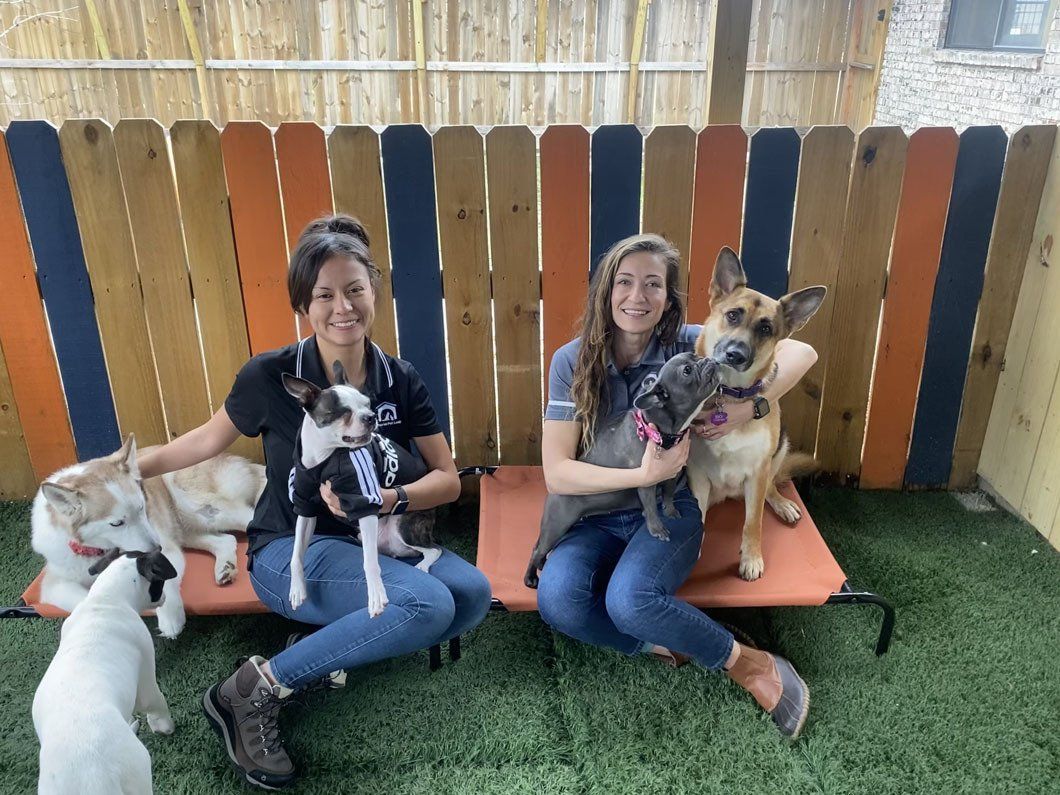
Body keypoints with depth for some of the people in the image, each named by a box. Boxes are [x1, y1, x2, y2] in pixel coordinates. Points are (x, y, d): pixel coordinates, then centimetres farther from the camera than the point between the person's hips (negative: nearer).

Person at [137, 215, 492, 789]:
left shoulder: (400, 381, -6)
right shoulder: (270, 377, -13)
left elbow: (448, 479, -5)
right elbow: (209, 439, 6)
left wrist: (394, 499, -24)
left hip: (375, 541, 5)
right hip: (290, 552, -4)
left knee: (472, 594, -24)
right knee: (427, 604, -31)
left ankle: (324, 648, -9)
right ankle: (253, 689, -17)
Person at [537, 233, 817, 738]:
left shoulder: (687, 345, -7)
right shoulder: (572, 361, -8)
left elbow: (800, 353, -7)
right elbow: (556, 473, -14)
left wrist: (747, 409, -23)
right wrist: (643, 475, -26)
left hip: (670, 509, -1)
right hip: (596, 514, 1)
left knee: (629, 599, -31)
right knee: (557, 599, -29)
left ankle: (751, 663, -5)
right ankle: (666, 644, -3)